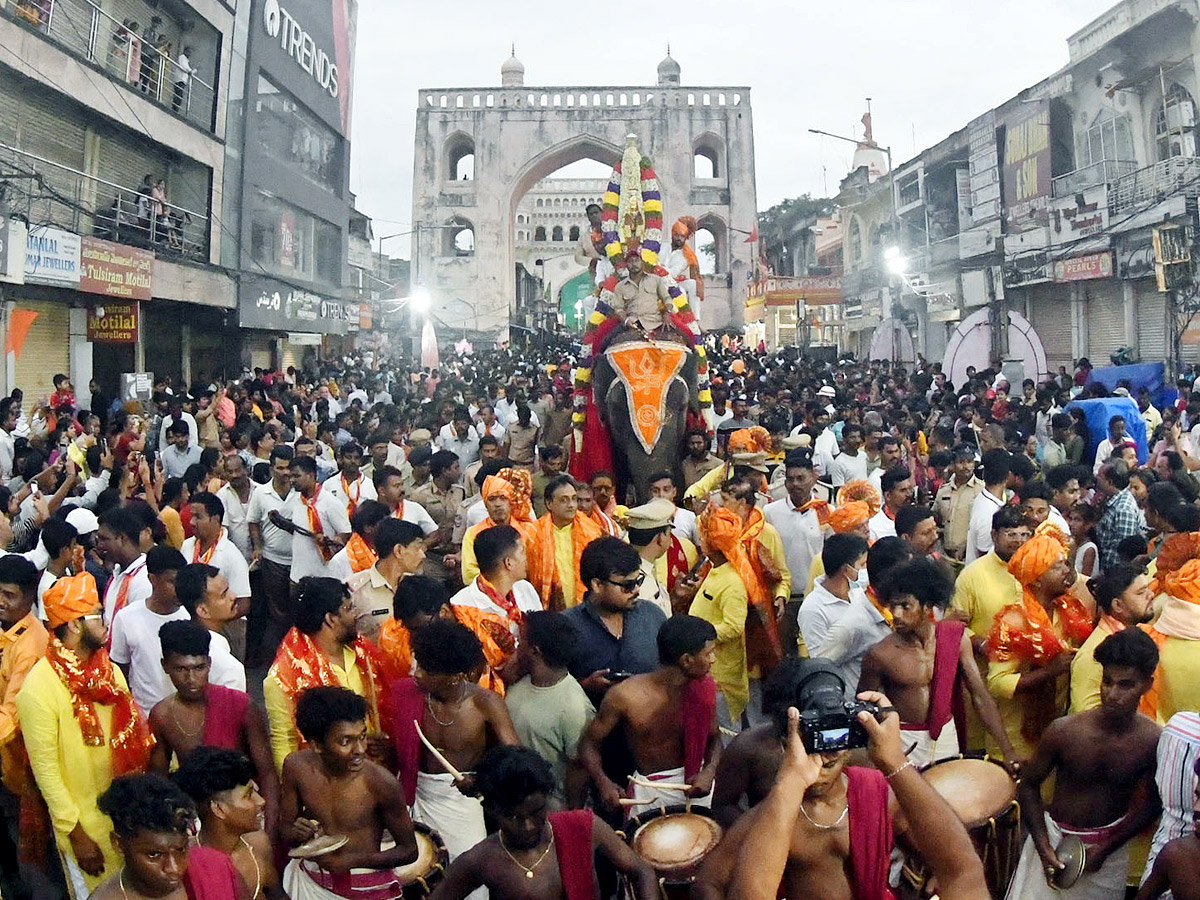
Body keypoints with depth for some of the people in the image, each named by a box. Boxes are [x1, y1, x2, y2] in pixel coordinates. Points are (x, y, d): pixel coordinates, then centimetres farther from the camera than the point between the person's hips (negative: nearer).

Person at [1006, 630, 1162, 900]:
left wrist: (1105, 849, -7)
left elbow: (1152, 804, -1)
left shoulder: (1154, 741, -15)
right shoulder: (1064, 731, -20)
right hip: (1054, 836, -1)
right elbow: (1028, 786, -7)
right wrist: (1044, 848, -14)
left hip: (1111, 843, 1)